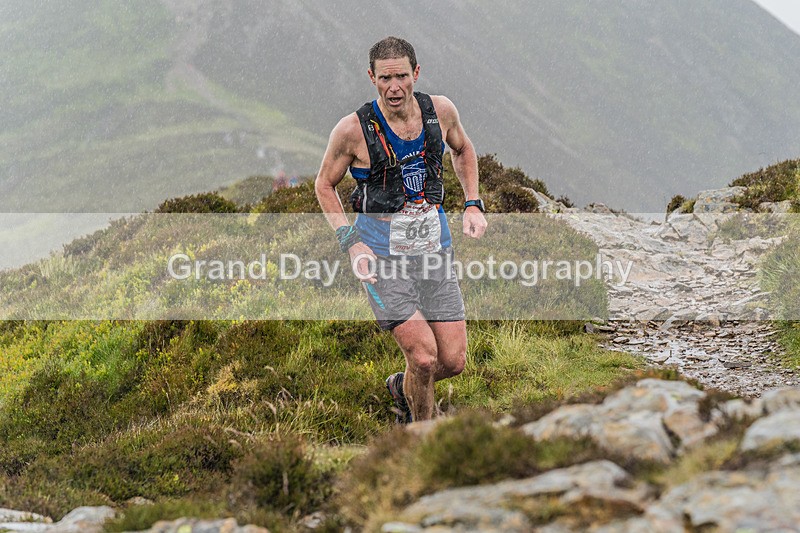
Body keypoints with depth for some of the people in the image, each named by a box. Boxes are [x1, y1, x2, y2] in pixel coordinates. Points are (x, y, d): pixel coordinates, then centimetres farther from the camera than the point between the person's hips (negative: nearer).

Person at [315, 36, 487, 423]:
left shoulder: (440, 111, -6)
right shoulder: (353, 129, -16)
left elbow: (462, 150, 18)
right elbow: (324, 185, 0)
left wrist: (473, 205, 7)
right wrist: (351, 242, -10)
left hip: (435, 249, 4)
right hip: (382, 256, -4)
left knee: (453, 361, 1)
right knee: (424, 357, -15)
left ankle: (403, 388, 34)